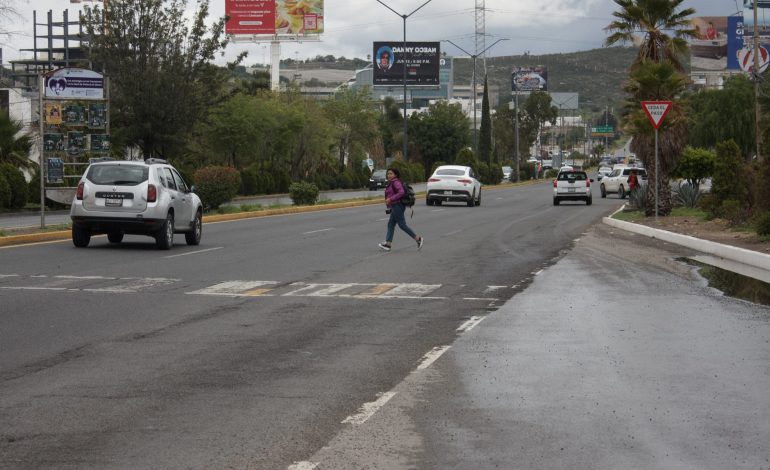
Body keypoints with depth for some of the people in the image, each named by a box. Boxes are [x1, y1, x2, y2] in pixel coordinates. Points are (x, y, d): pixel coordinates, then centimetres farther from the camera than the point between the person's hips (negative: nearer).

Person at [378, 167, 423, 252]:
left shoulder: (396, 182, -15)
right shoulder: (391, 183, 16)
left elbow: (401, 192, -27)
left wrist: (391, 199, -25)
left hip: (397, 206, -11)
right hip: (394, 207, 11)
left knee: (402, 225, -6)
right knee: (390, 225, 7)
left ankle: (418, 239, 0)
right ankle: (387, 244, 6)